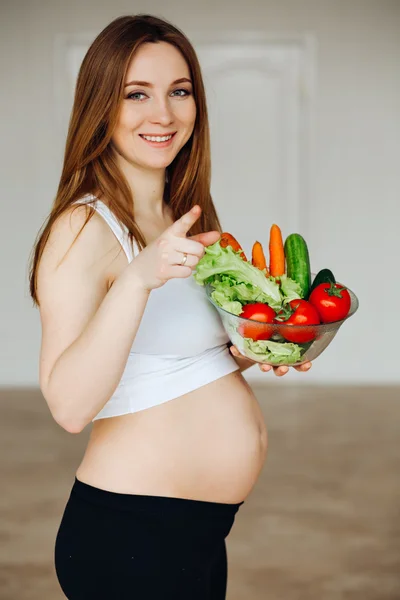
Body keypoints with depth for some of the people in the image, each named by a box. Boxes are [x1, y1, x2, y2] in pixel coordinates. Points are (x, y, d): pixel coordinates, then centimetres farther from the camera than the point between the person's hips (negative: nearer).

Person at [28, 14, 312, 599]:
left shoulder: (188, 220, 10)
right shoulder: (83, 230, -16)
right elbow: (70, 406, -26)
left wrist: (253, 353, 2)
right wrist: (138, 279, -34)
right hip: (129, 535, -8)